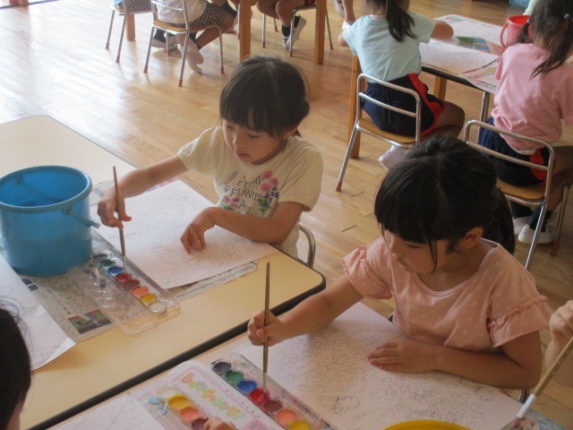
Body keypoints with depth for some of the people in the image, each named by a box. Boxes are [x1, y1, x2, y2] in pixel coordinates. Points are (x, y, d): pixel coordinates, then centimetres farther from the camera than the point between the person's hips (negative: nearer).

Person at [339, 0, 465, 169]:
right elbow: (448, 31, 5)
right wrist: (426, 24, 22)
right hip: (406, 114, -6)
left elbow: (341, 40, 26)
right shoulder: (409, 21, -10)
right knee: (457, 116, 20)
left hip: (374, 111, 6)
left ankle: (398, 151, 16)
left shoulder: (360, 26, 2)